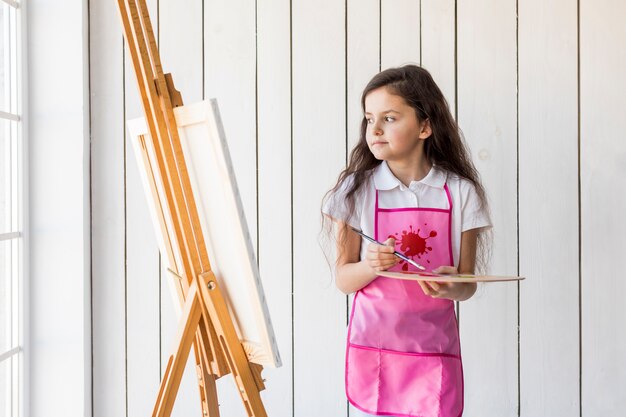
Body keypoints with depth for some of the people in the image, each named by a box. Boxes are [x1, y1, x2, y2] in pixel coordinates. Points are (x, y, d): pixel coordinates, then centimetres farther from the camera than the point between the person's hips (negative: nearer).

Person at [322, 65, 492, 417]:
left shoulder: (460, 193, -3)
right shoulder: (356, 190, -3)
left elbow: (468, 284, 3)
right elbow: (344, 279, -1)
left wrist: (452, 287, -19)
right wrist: (371, 266, -21)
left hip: (434, 347, 0)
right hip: (374, 345, 0)